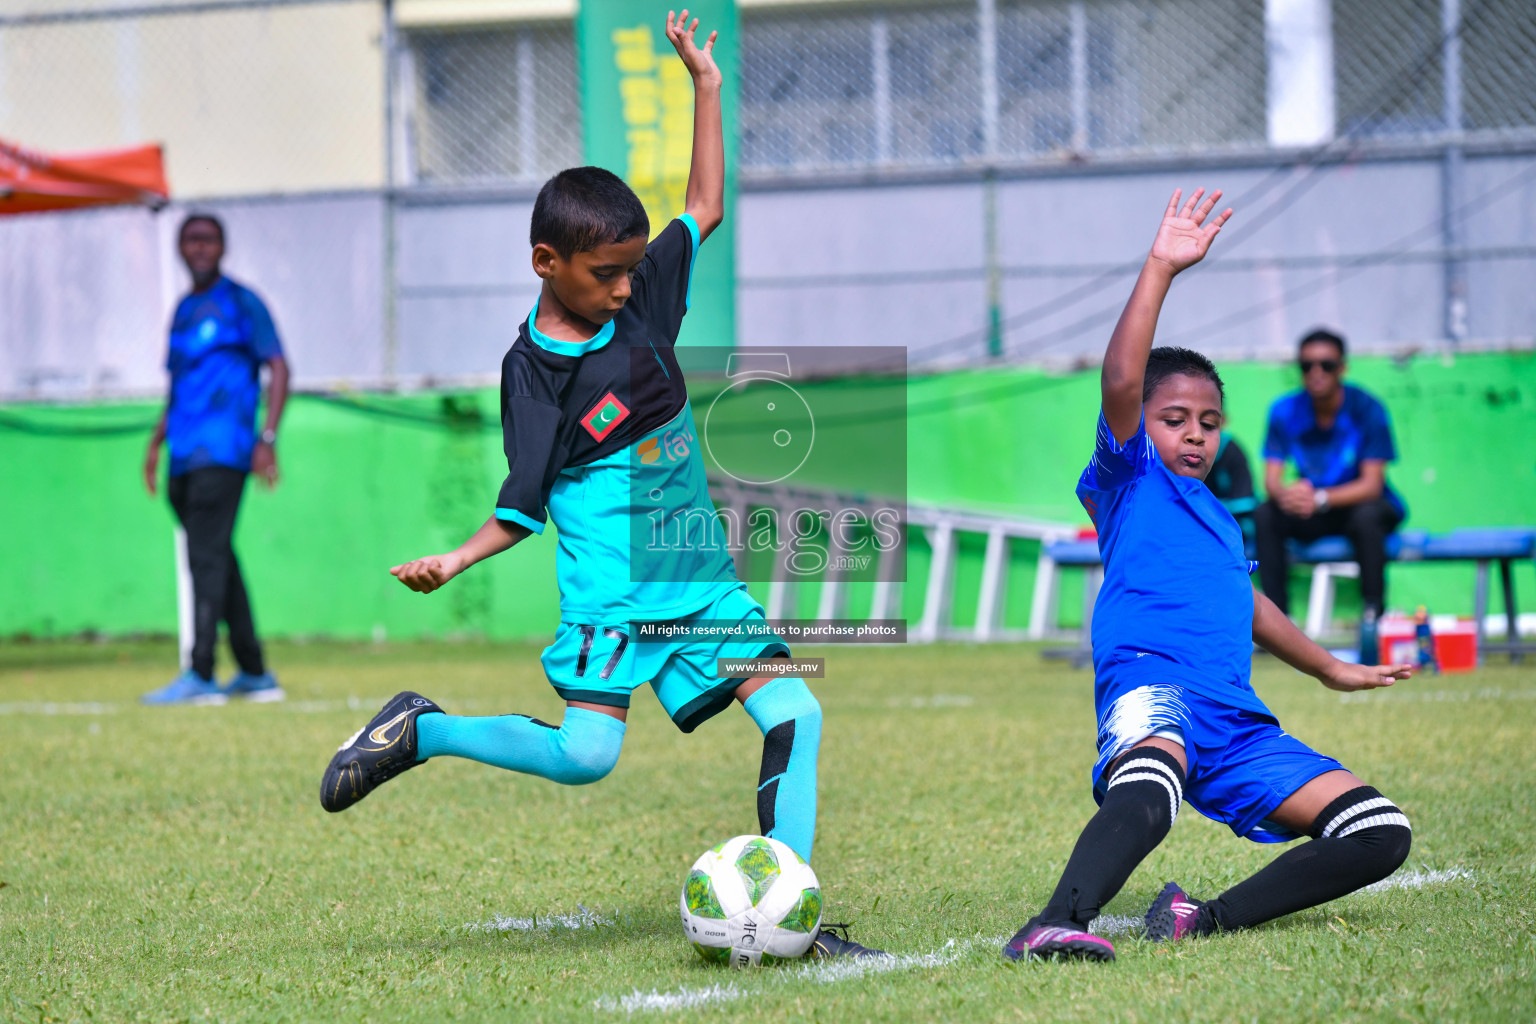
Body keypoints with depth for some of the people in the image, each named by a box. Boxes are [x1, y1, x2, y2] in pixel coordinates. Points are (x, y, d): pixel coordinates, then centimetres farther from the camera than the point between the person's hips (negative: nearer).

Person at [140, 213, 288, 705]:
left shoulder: (242, 303, 0)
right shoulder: (184, 310, 21)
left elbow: (278, 368, -5)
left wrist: (268, 438, -15)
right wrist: (156, 442, 20)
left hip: (223, 447, -8)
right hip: (186, 456, 8)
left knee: (207, 556, -15)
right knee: (214, 558, 9)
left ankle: (200, 674, -21)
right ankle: (254, 673, 15)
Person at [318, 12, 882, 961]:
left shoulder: (642, 298, 6)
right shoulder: (534, 365, -9)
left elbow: (705, 208, 18)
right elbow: (526, 501, -5)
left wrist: (705, 86, 14)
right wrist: (458, 559, -19)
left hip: (701, 573, 6)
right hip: (613, 585, -6)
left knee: (796, 712, -6)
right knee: (586, 753, -19)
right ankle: (419, 731, 3)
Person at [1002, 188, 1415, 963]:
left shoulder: (1218, 517, 30)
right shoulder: (1131, 480, 9)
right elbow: (1121, 381, -8)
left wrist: (1331, 670, 58)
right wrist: (1160, 269, -14)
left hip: (1237, 723, 8)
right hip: (1152, 687, -8)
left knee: (1379, 834, -5)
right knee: (1150, 792, -42)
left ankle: (1207, 920, -15)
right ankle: (1051, 927, -60)